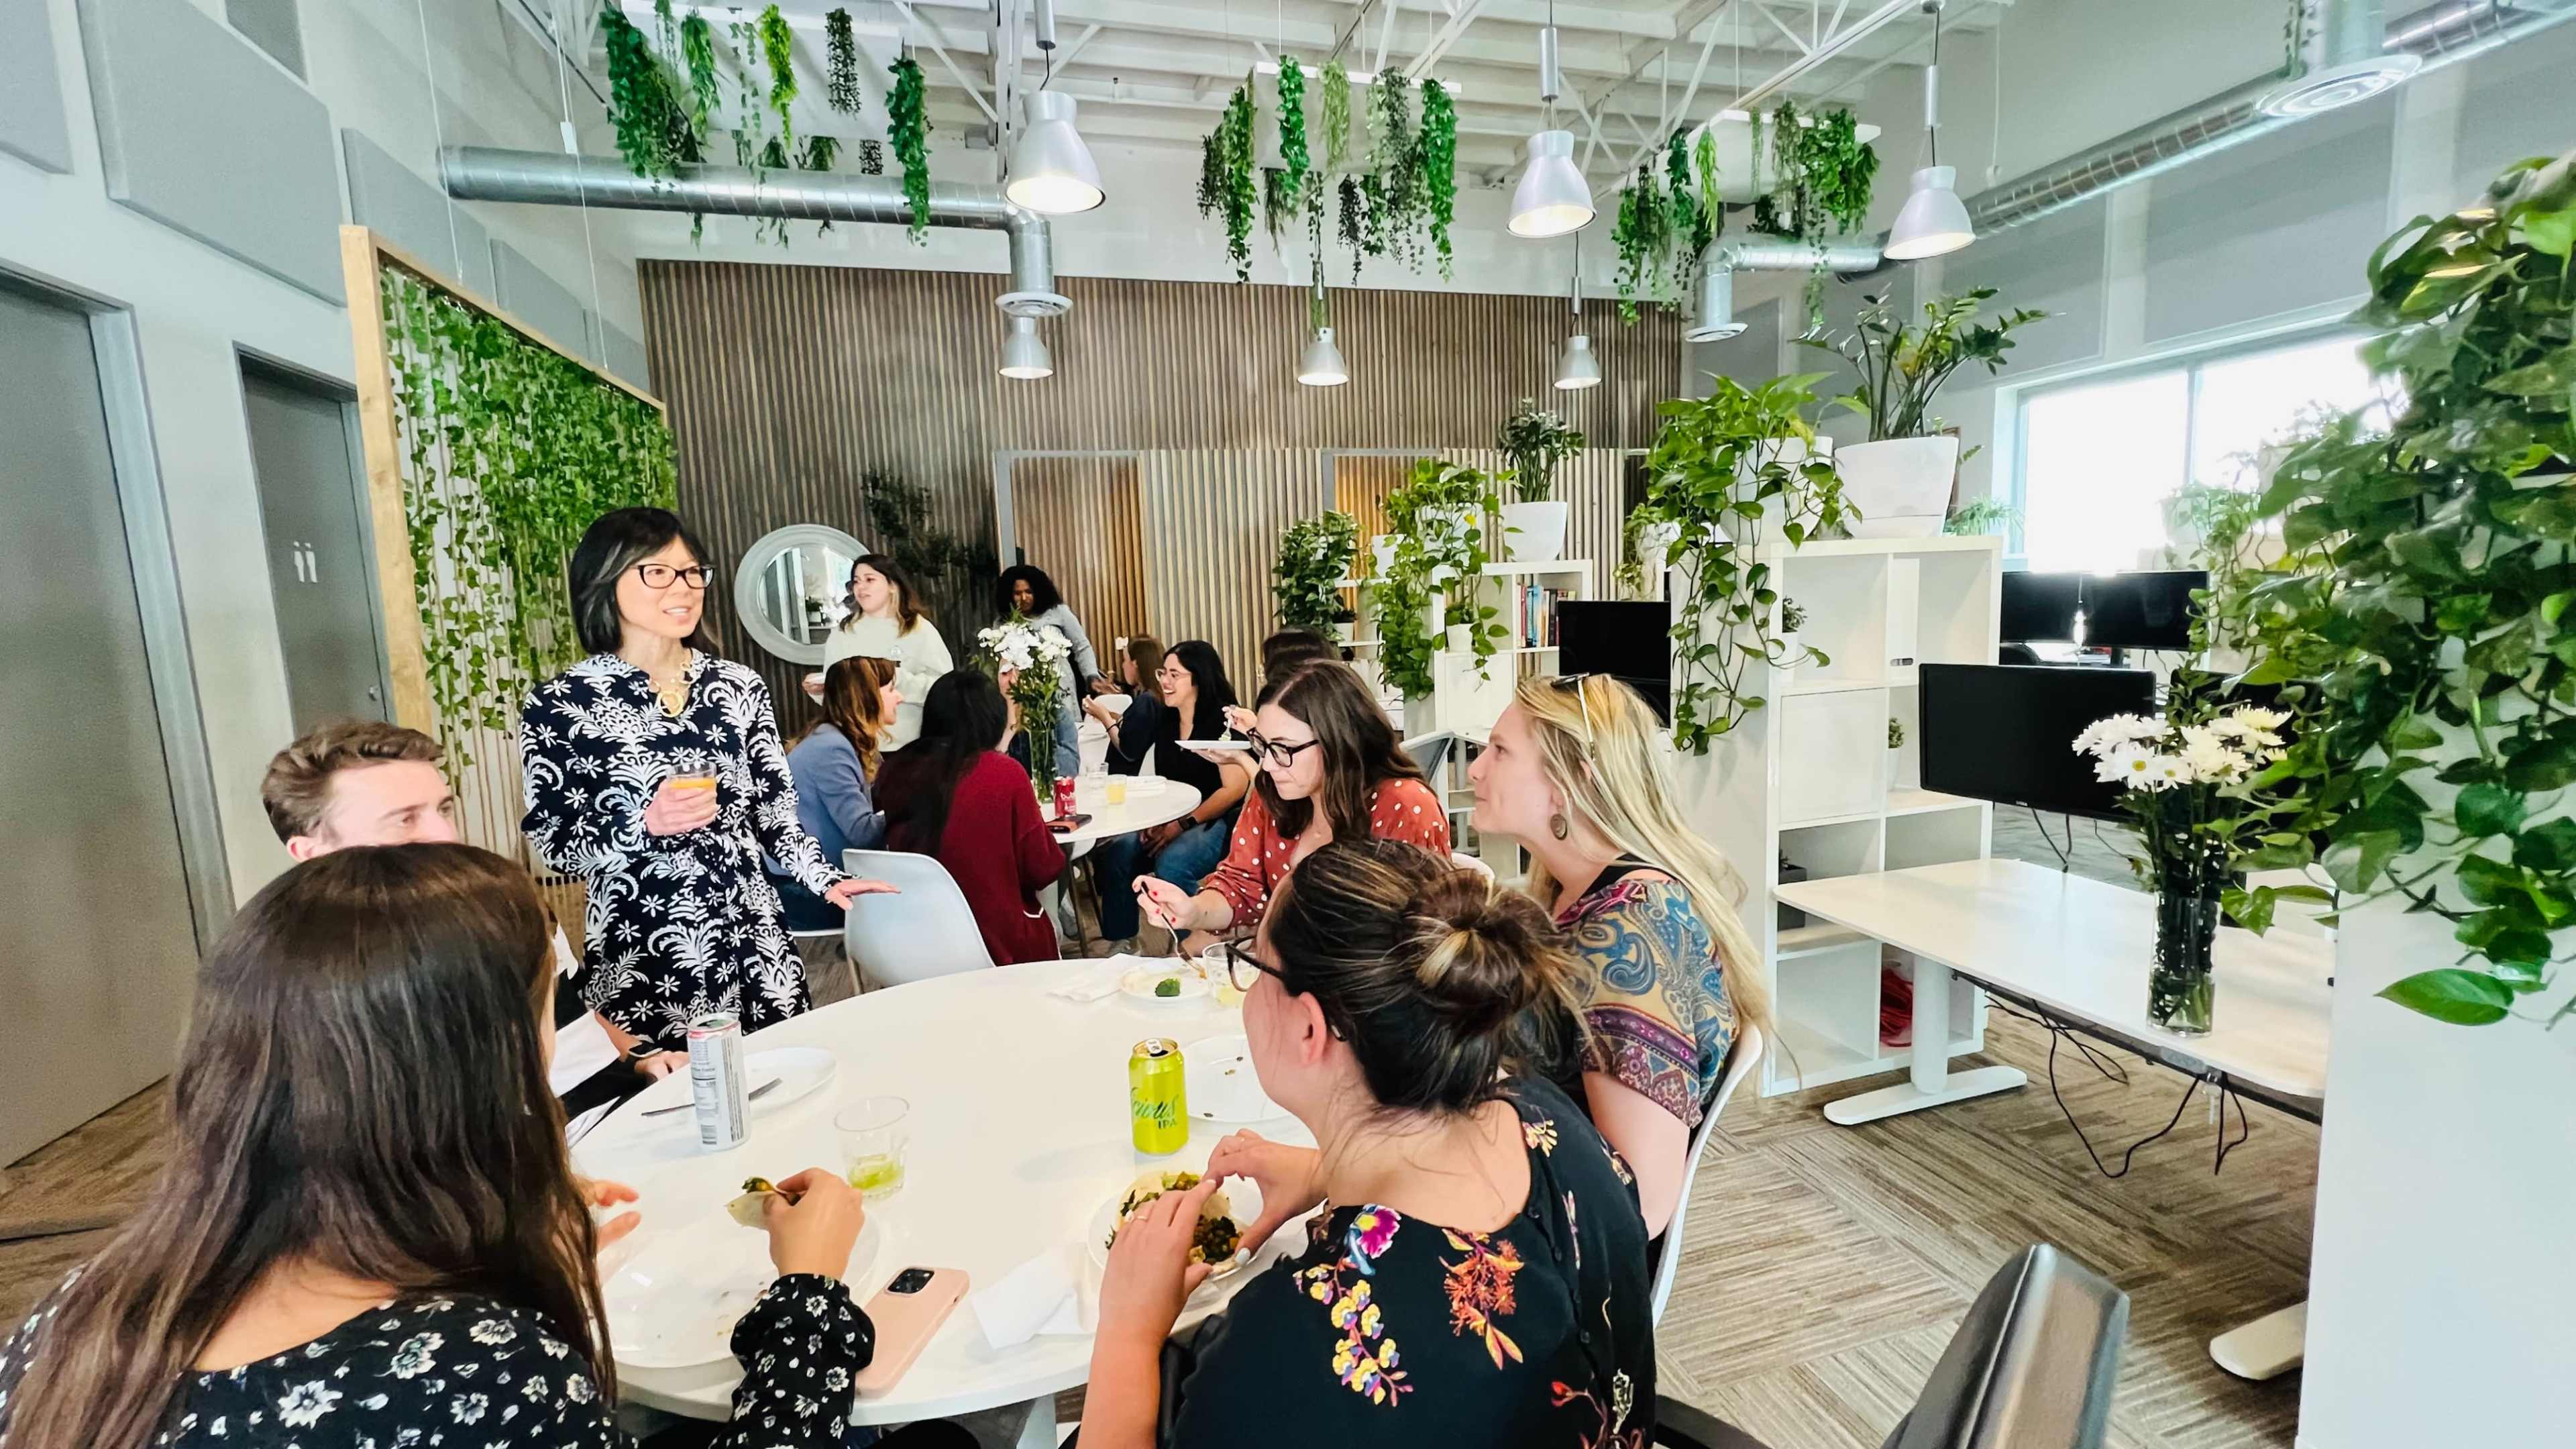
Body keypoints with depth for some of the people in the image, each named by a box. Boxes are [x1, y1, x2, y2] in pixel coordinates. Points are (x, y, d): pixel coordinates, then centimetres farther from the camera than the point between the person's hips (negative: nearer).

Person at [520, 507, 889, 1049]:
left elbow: (775, 812, 6)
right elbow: (553, 844, -2)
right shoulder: (560, 704, -6)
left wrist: (826, 879, -6)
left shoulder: (740, 686, 2)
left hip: (754, 945, 3)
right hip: (640, 962, -3)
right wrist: (644, 826, -19)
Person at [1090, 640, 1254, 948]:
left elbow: (1234, 789, -15)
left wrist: (1182, 825, -19)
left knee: (1172, 863, -33)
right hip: (1170, 820, 7)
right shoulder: (1165, 721, 11)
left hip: (1217, 823, -6)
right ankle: (1121, 943, -8)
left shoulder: (1223, 720, -10)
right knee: (1117, 851, -19)